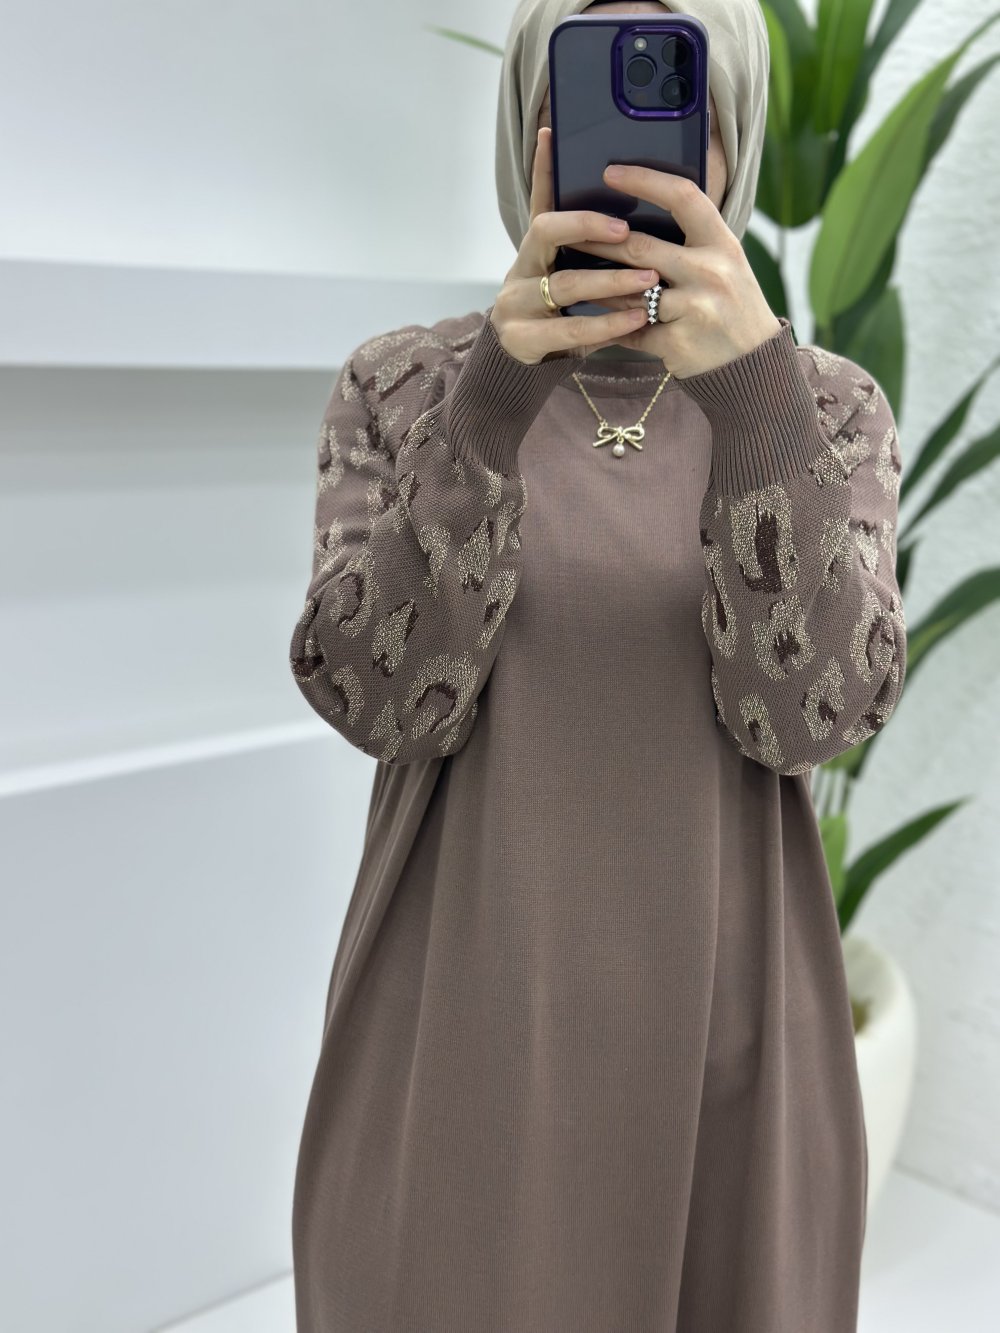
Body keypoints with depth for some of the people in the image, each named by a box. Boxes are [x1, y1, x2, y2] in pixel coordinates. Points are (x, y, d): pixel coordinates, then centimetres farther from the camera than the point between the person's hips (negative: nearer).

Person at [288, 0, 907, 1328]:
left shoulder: (830, 407, 0)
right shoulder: (400, 388, -1)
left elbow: (810, 708, -16)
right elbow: (378, 694, -15)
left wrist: (753, 387, -30)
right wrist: (494, 396, -28)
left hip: (725, 1037, 1)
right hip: (460, 1023, 0)